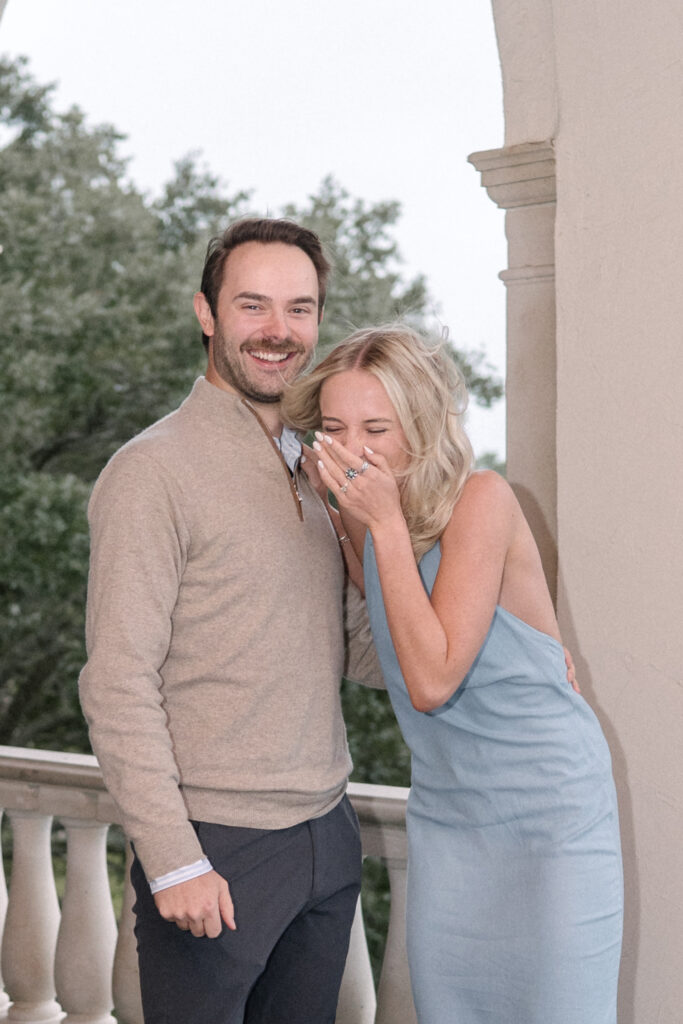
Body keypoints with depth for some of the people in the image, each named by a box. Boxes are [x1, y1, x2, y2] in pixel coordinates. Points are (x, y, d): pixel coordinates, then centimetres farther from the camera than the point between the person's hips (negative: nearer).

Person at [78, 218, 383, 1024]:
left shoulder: (317, 471, 12)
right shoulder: (153, 471, -11)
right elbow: (117, 685, -15)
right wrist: (171, 860, -18)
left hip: (327, 837, 7)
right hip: (216, 849, -7)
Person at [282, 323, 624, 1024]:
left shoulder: (482, 500, -20)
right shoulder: (363, 522, 1)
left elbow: (432, 682, -25)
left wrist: (386, 524, -25)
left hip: (548, 815, -6)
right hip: (443, 818, 7)